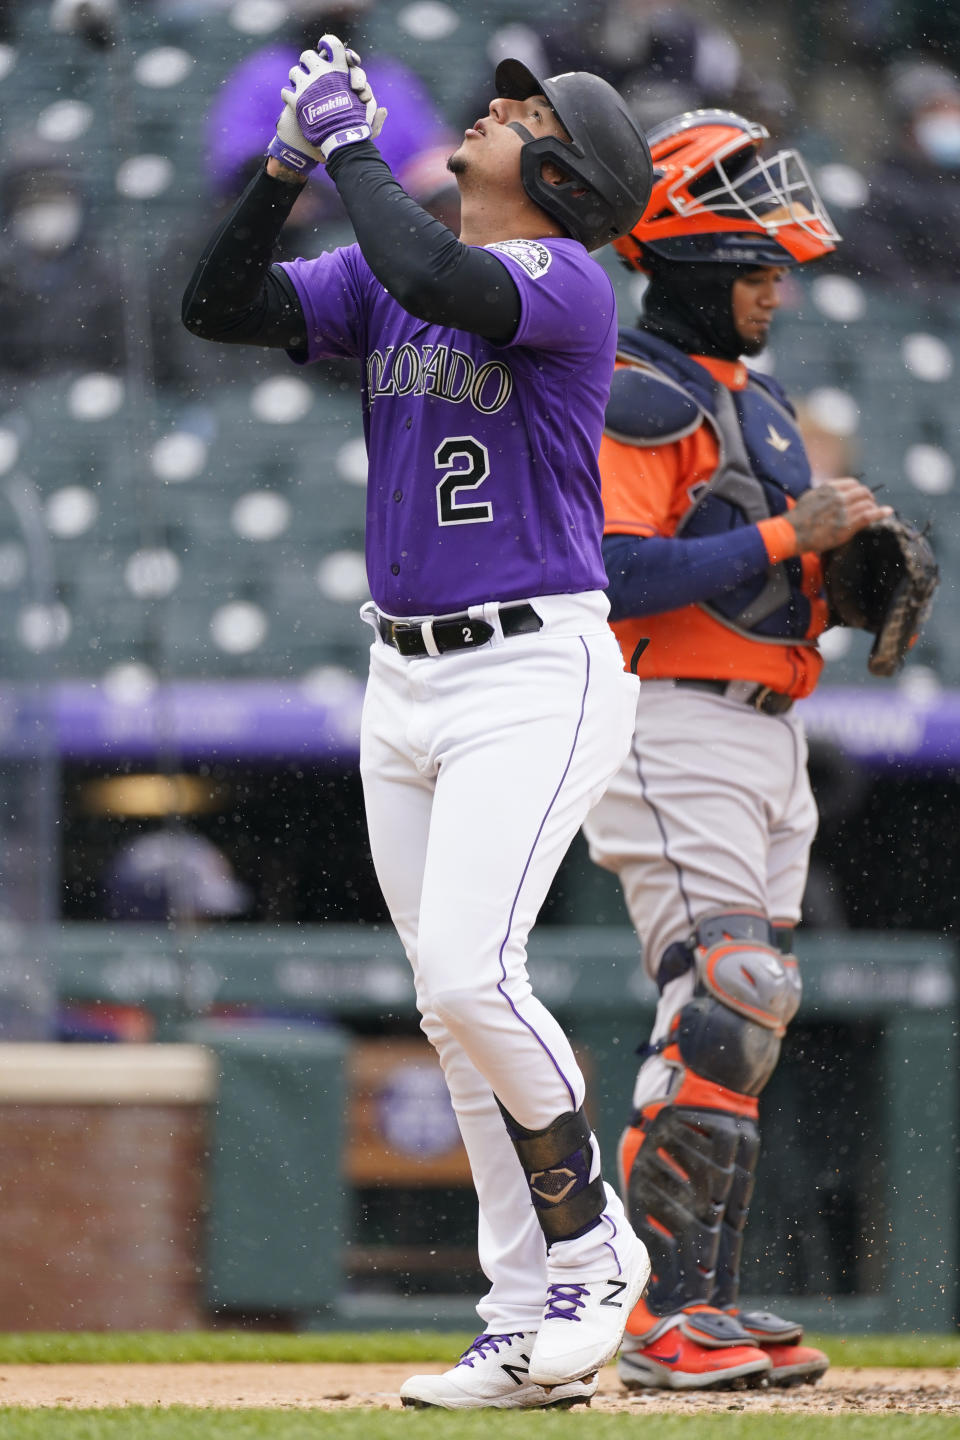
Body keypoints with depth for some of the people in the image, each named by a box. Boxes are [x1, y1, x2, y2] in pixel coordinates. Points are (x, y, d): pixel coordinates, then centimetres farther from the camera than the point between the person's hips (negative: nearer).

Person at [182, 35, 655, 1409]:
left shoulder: (569, 282, -10)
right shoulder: (378, 278, 11)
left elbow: (440, 280, -30)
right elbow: (220, 305, 3)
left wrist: (352, 142, -17)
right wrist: (290, 162, -7)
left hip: (536, 675, -7)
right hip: (404, 681, 7)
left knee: (467, 971, -21)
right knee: (455, 1006, 6)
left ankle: (591, 1244, -2)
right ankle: (534, 1323, 10)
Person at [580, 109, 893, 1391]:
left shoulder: (755, 403, 20)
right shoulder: (633, 399, -10)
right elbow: (620, 576, -21)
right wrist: (787, 536, -19)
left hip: (766, 736, 10)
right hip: (671, 727, -10)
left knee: (740, 1018, 9)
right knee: (728, 1004, -18)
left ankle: (710, 1309, 12)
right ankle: (659, 1318, -17)